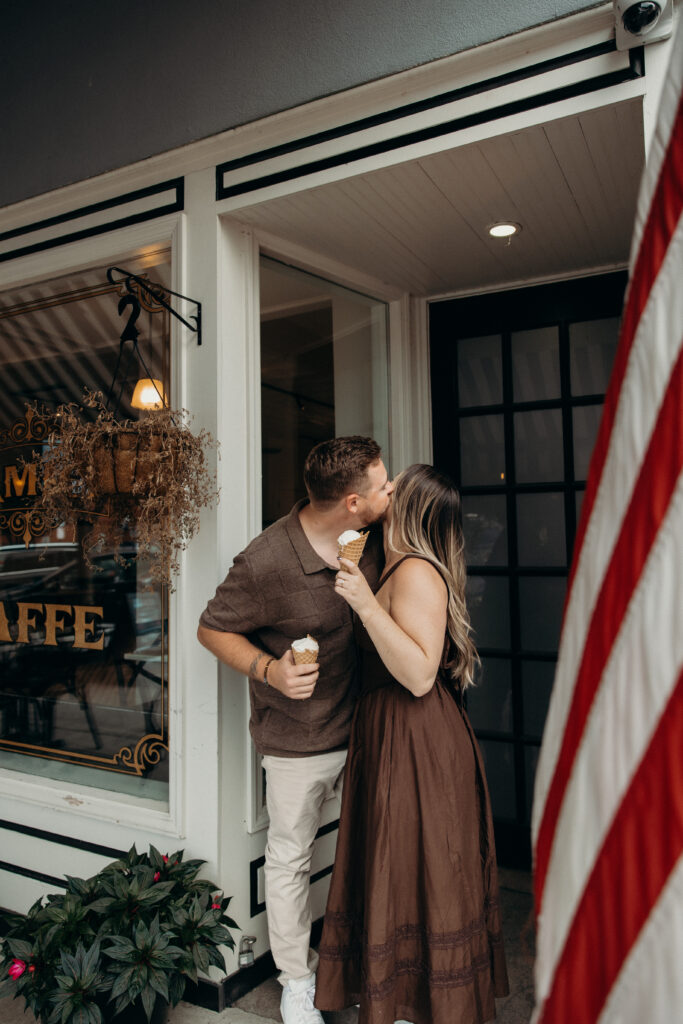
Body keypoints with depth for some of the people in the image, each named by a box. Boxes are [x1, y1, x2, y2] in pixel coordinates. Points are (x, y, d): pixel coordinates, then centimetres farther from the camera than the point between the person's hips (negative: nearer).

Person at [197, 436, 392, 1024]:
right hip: (299, 741, -5)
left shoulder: (375, 538, -8)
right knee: (290, 859, 15)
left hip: (367, 726, 5)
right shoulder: (266, 563, -26)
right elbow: (213, 629, -12)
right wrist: (268, 669, -26)